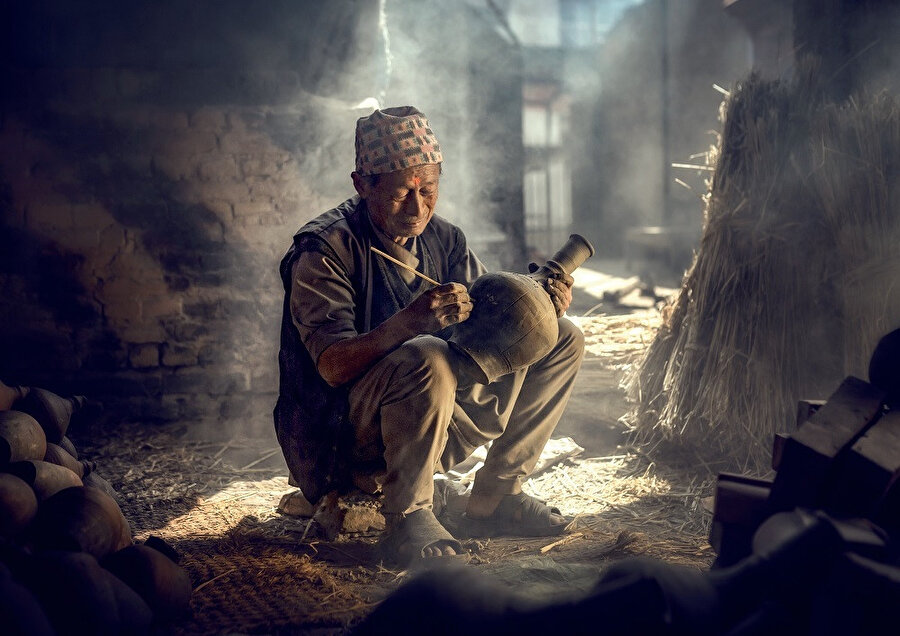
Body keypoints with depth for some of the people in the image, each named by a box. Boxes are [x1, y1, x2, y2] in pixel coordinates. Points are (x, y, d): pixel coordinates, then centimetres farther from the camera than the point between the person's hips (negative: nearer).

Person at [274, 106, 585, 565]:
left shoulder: (442, 239, 6)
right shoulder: (325, 250, -15)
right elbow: (334, 367, -25)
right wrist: (409, 322, -42)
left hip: (440, 421, 8)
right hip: (347, 437, -7)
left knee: (560, 340, 3)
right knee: (427, 358, -38)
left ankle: (494, 498, 2)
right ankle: (406, 519, -20)